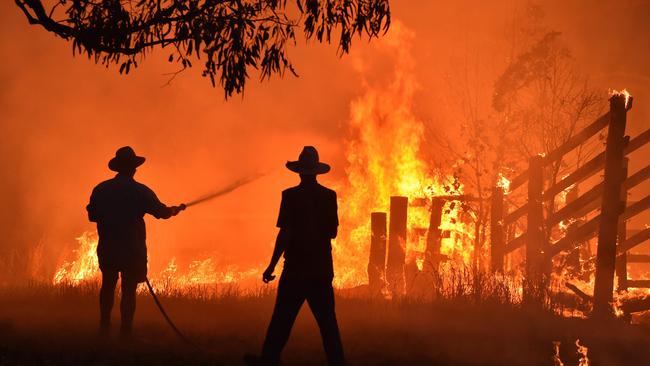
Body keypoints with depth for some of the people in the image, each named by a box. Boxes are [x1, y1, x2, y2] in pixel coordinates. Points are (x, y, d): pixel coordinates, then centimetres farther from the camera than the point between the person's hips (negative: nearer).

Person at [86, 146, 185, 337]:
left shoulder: (100, 189, -1)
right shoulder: (140, 191, -10)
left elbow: (92, 216, 6)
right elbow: (163, 212, -1)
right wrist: (177, 209, 20)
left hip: (107, 248, 3)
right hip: (133, 249, -3)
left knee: (108, 285, 19)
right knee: (129, 289, 1)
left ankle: (104, 326, 22)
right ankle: (125, 331, 0)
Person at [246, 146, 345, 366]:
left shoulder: (291, 196, -11)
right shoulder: (329, 196, 2)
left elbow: (285, 234, -14)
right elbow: (333, 232, 8)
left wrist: (272, 266, -9)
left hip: (296, 268, -4)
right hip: (322, 269, 4)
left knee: (282, 318, 5)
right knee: (327, 319, 8)